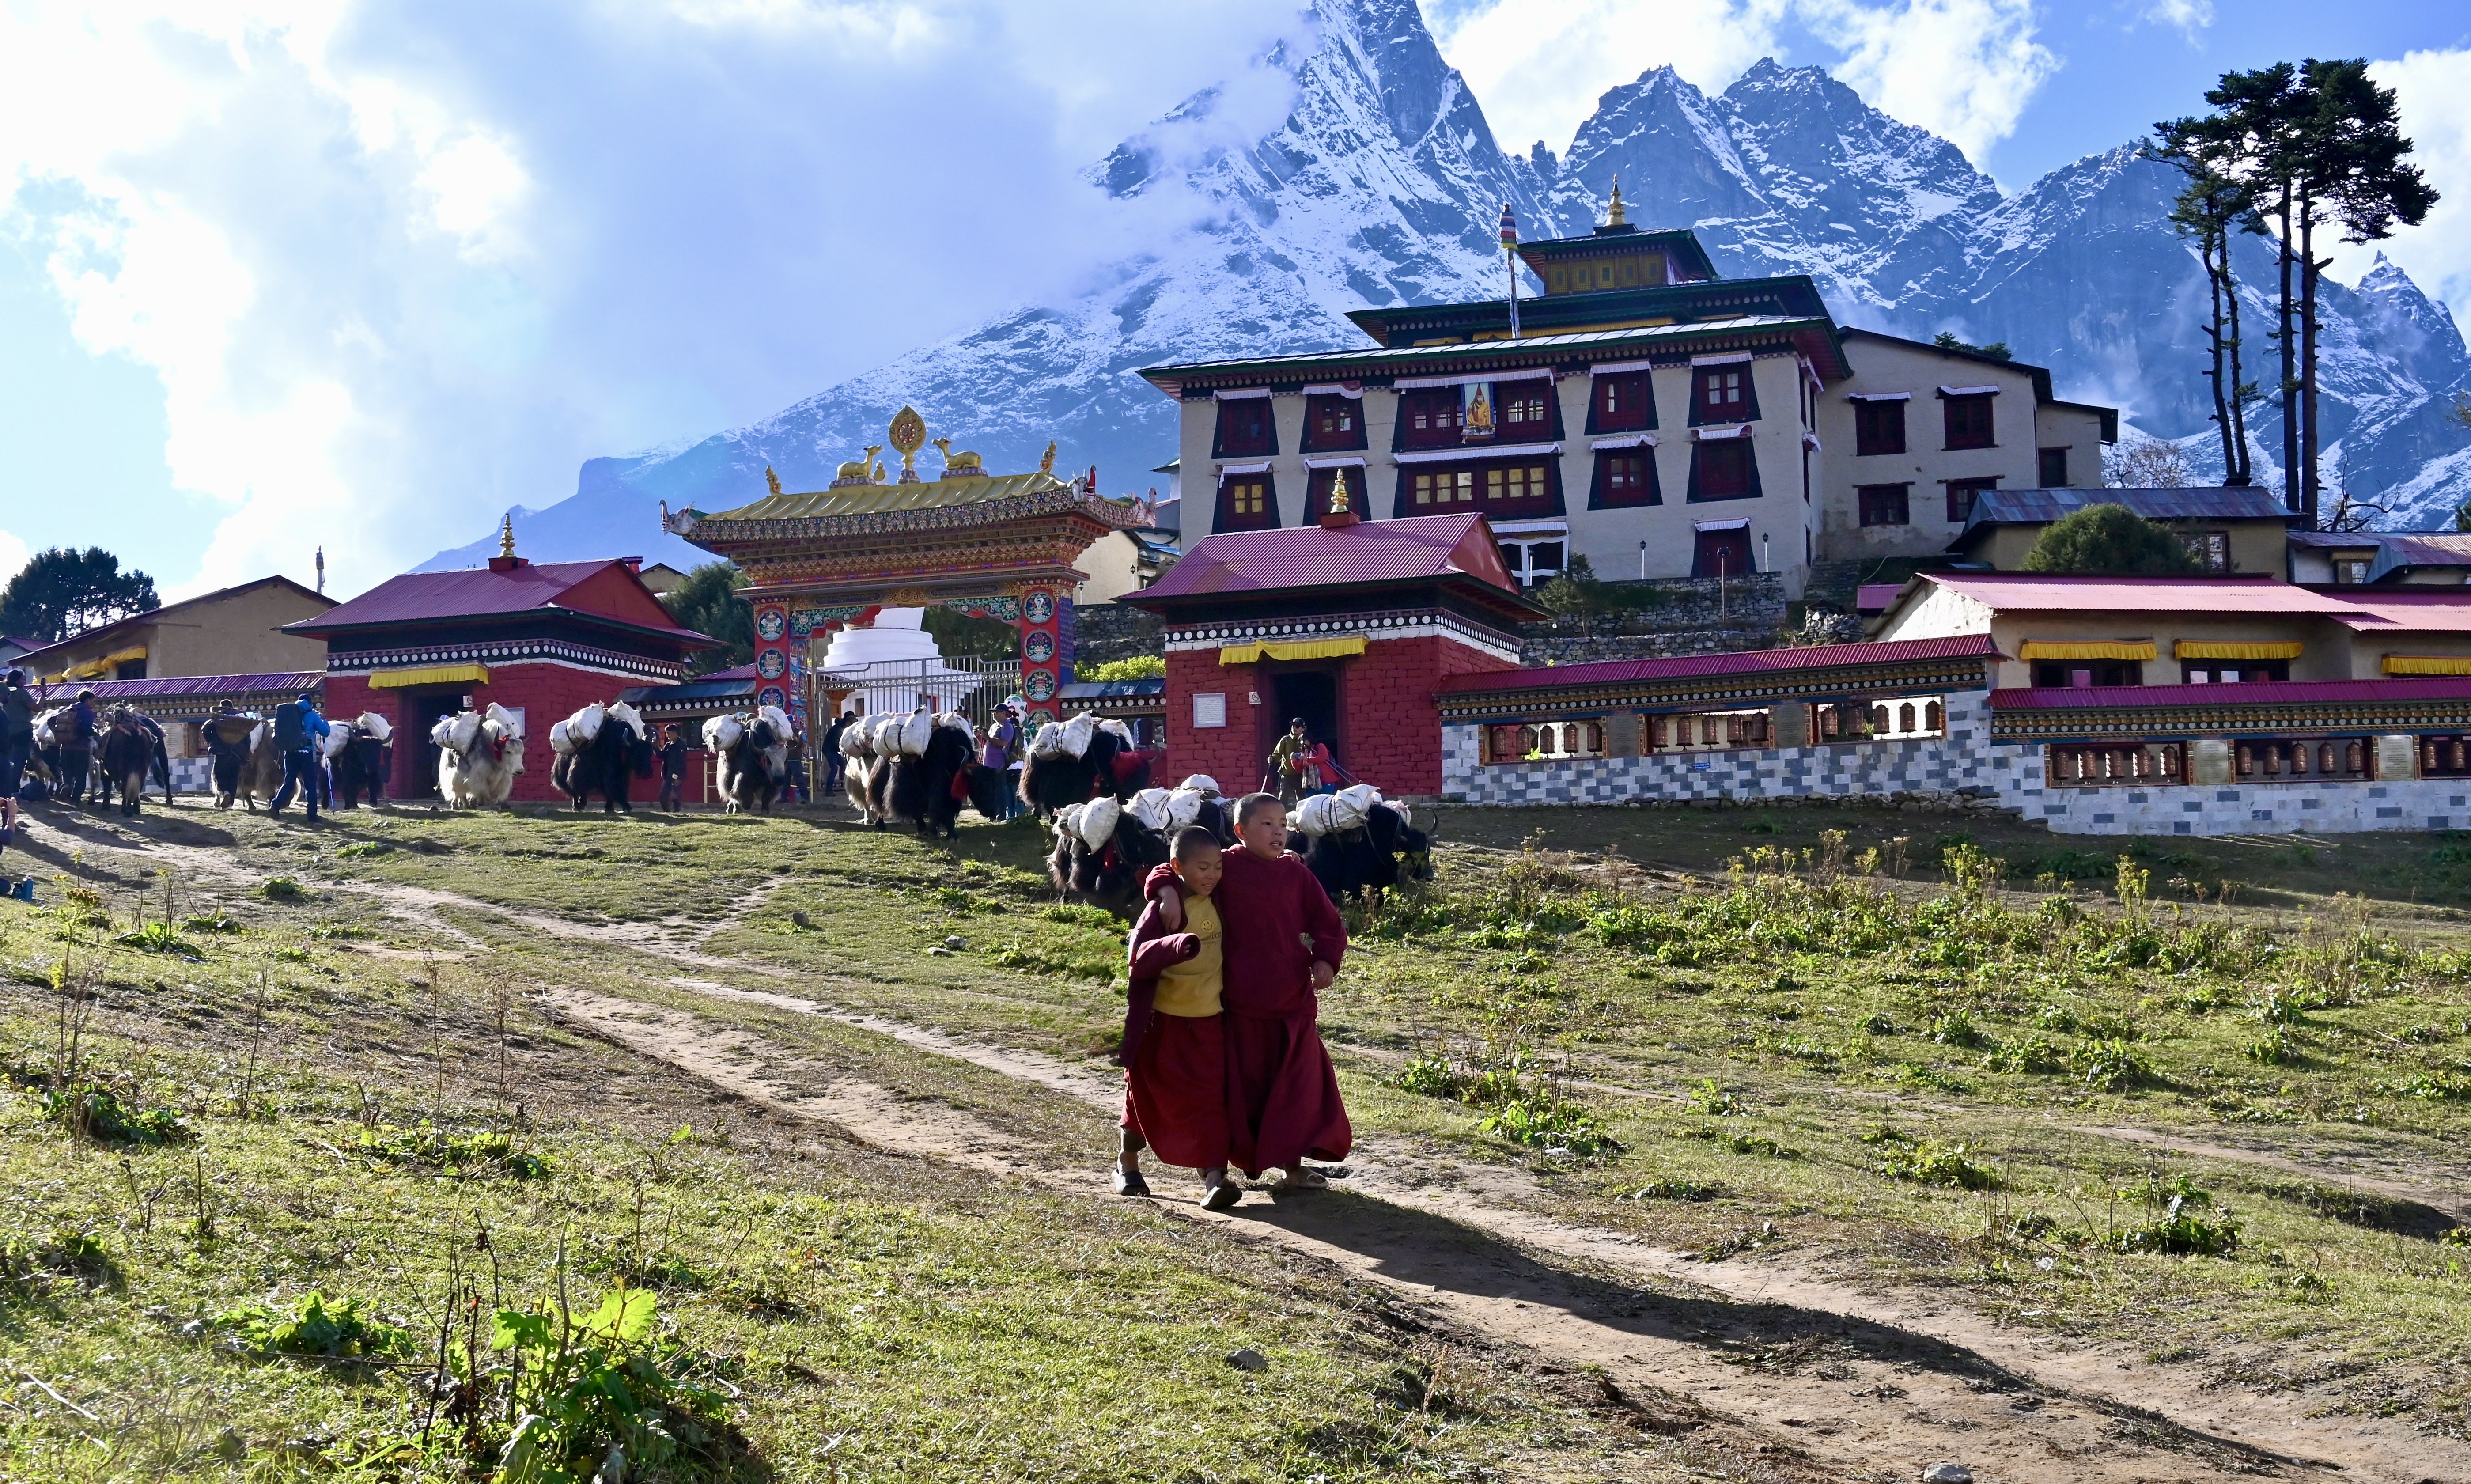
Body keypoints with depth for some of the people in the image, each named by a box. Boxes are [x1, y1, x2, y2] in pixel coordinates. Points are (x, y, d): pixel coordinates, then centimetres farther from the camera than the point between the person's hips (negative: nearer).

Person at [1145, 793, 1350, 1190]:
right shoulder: (1226, 867, -3)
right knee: (1247, 1081, 6)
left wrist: (1326, 961, -9)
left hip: (1295, 999, 3)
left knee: (1298, 1081, 6)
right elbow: (1169, 871, 0)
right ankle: (1248, 1158, 19)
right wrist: (1169, 894, -22)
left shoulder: (1296, 873, 5)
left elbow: (1327, 923, 8)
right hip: (1242, 1002, -3)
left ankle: (1291, 1165, 16)